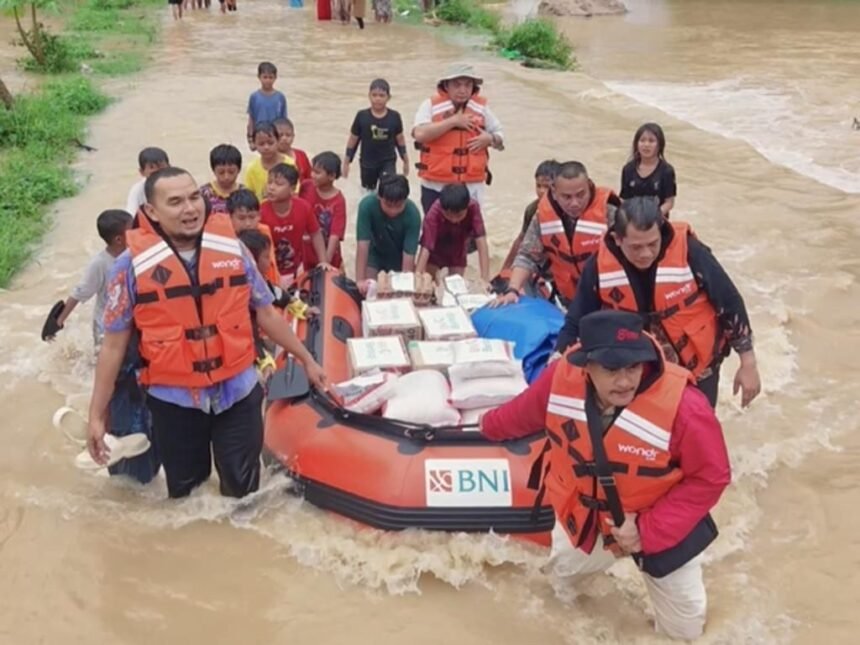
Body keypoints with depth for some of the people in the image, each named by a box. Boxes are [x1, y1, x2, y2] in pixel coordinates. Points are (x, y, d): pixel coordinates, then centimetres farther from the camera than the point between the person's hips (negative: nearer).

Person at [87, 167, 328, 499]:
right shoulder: (133, 263, -11)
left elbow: (265, 312, 8)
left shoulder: (231, 247, -4)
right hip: (173, 400, -1)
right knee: (185, 495, 15)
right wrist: (97, 414, -4)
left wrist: (306, 359, 14)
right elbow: (114, 344, -5)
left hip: (238, 392, 1)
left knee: (243, 492, 10)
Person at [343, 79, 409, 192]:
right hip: (367, 163, 1)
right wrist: (346, 163, 1)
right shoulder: (362, 116, -10)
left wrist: (406, 161, 11)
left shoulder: (394, 117, -8)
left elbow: (400, 139, 5)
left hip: (388, 162, -1)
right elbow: (353, 140, -2)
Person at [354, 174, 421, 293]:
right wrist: (360, 280, -37)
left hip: (399, 256, 0)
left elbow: (409, 254, -31)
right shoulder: (367, 205, -33)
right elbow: (362, 244, -32)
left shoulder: (412, 214, -32)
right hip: (374, 253, 0)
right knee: (367, 289, -14)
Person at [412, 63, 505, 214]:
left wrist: (490, 139, -9)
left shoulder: (481, 107, 6)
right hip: (436, 186, -2)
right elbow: (420, 134, -21)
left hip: (472, 187, 2)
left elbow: (500, 136, 16)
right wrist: (453, 121, -18)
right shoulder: (431, 105, -4)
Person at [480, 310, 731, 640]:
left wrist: (648, 530, -26)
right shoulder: (563, 377, -27)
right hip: (583, 512, 3)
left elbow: (710, 477, -24)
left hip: (660, 523, -2)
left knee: (683, 629, 15)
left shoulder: (682, 405, -37)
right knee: (565, 567, 29)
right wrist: (490, 427, 17)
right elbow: (525, 413, -3)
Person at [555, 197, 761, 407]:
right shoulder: (600, 267, -20)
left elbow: (730, 304, -13)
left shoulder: (690, 253, -26)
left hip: (698, 368, -2)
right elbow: (577, 323, -8)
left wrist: (748, 365, -7)